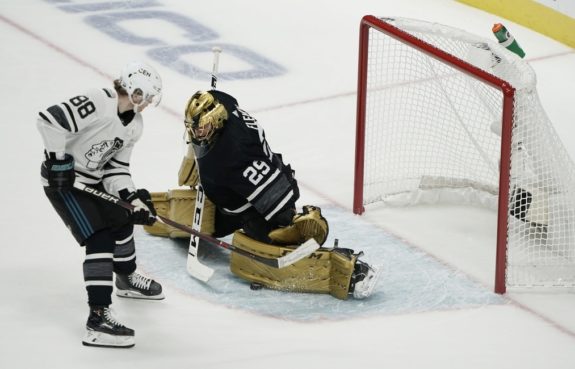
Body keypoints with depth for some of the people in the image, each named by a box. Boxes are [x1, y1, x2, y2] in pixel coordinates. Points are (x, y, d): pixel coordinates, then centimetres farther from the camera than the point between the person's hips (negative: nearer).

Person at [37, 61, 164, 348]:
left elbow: (116, 167, 6)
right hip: (63, 180, -10)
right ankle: (98, 318, -22)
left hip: (93, 181, 10)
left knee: (122, 220, 25)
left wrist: (133, 197, -9)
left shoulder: (134, 125, 4)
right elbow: (50, 120, -31)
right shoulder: (97, 104, -26)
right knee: (99, 237, -18)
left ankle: (126, 279, 54)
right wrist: (58, 159, -25)